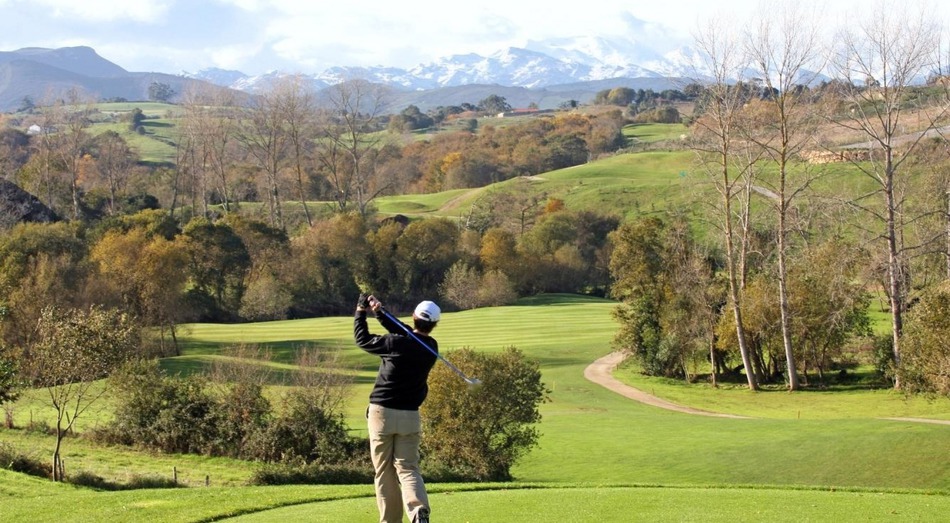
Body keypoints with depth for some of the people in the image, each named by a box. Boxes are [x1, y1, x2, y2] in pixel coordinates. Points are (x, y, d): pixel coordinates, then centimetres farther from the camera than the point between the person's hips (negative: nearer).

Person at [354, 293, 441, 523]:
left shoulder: (396, 343, -14)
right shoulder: (431, 347, 3)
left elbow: (362, 339, 0)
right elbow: (405, 332, 15)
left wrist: (361, 312, 13)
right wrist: (380, 313, 8)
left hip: (382, 412, -3)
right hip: (410, 416, 3)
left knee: (384, 471, 6)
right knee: (407, 468, 2)